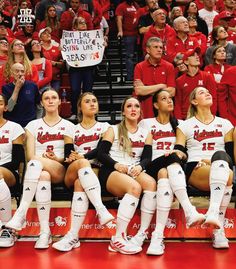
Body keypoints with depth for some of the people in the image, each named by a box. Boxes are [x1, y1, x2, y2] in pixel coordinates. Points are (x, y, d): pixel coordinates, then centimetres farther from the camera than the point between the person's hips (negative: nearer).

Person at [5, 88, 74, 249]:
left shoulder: (68, 126, 13)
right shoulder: (33, 125, 15)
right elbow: (30, 155, 5)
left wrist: (57, 159, -13)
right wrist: (45, 158, -15)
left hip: (60, 171, -1)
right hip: (37, 170, 1)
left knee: (36, 162, -36)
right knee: (43, 176, -39)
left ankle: (21, 213, -40)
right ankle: (45, 232, -39)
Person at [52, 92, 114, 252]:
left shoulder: (104, 127, 17)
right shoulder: (72, 130, 21)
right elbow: (68, 155, 7)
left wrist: (81, 156, -16)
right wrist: (71, 158, -17)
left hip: (96, 171, -1)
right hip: (73, 175, 1)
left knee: (80, 184, -38)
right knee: (82, 163, -37)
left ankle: (73, 235, -45)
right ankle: (101, 210, -51)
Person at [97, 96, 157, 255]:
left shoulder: (146, 134, 19)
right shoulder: (113, 130, 11)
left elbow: (147, 157, 8)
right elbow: (101, 154, 0)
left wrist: (140, 166, -16)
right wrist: (116, 164, -18)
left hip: (134, 171, 3)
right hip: (111, 172, -3)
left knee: (151, 183, -32)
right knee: (135, 187, -36)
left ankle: (143, 233, -26)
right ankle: (118, 239, -32)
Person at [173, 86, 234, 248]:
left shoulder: (225, 124, 19)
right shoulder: (185, 125, 14)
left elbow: (231, 155, 12)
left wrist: (215, 161, -9)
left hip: (222, 169, 1)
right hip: (195, 170, -1)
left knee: (221, 156, -37)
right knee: (226, 178, -35)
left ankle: (213, 212, -50)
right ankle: (218, 230, -40)